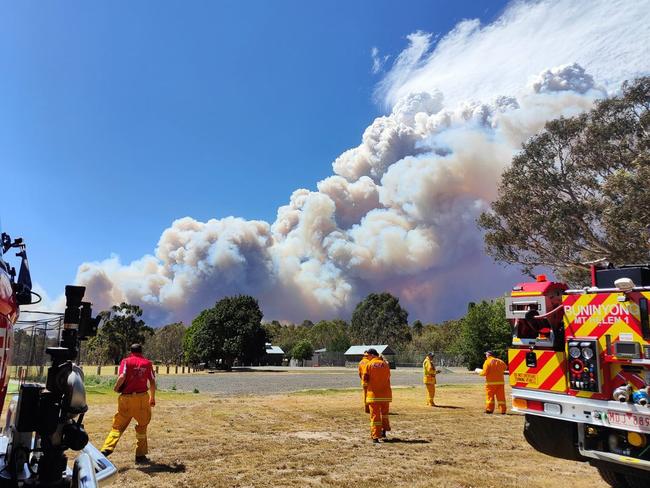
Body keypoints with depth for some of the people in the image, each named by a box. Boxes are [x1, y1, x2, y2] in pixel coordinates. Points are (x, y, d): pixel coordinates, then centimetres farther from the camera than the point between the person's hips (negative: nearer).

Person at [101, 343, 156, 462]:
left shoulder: (126, 361, 3)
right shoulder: (147, 363, 8)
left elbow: (122, 377, -13)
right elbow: (152, 381, 3)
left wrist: (116, 388, 4)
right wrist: (152, 397, 13)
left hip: (126, 398, -1)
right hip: (142, 398, 1)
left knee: (118, 426, 9)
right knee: (142, 426, 13)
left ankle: (107, 449, -9)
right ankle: (140, 455, 15)